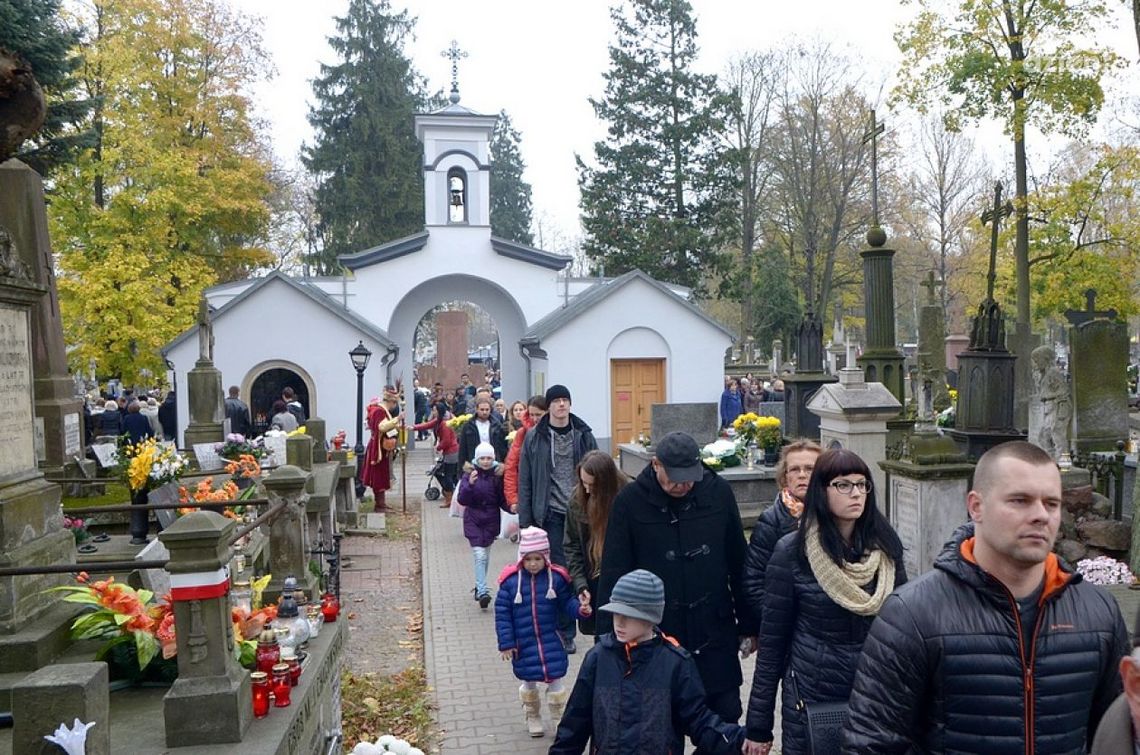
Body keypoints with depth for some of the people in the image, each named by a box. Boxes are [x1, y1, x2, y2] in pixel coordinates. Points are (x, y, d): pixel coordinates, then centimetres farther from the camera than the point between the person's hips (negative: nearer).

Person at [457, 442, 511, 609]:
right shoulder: (469, 475, -7)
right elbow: (462, 500, -14)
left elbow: (502, 500, 4)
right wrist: (470, 484, -30)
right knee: (479, 556, -12)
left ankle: (480, 587, 31)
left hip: (491, 520, 2)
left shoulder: (497, 476, -2)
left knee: (485, 556, 14)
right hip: (473, 520, -2)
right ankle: (482, 591, -14)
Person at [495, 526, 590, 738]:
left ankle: (560, 720, 23)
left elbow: (566, 602, 3)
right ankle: (533, 717, 40)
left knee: (555, 680, 6)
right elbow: (502, 613, -8)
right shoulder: (511, 580, -12)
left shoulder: (556, 578, -9)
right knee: (529, 682, 18)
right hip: (523, 643, 0)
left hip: (551, 641, 0)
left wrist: (579, 609, -20)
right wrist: (506, 643, -9)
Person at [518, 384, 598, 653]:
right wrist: (525, 520, -3)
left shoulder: (584, 435, 6)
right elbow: (525, 481, 1)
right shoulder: (535, 438, 0)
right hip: (552, 514, -2)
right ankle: (565, 633, 11)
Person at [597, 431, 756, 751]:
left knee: (725, 718, 11)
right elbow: (613, 575, -7)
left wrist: (748, 624, 9)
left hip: (715, 634, 2)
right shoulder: (630, 501, -9)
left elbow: (739, 563, 5)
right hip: (656, 635, -1)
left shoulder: (718, 491, -4)